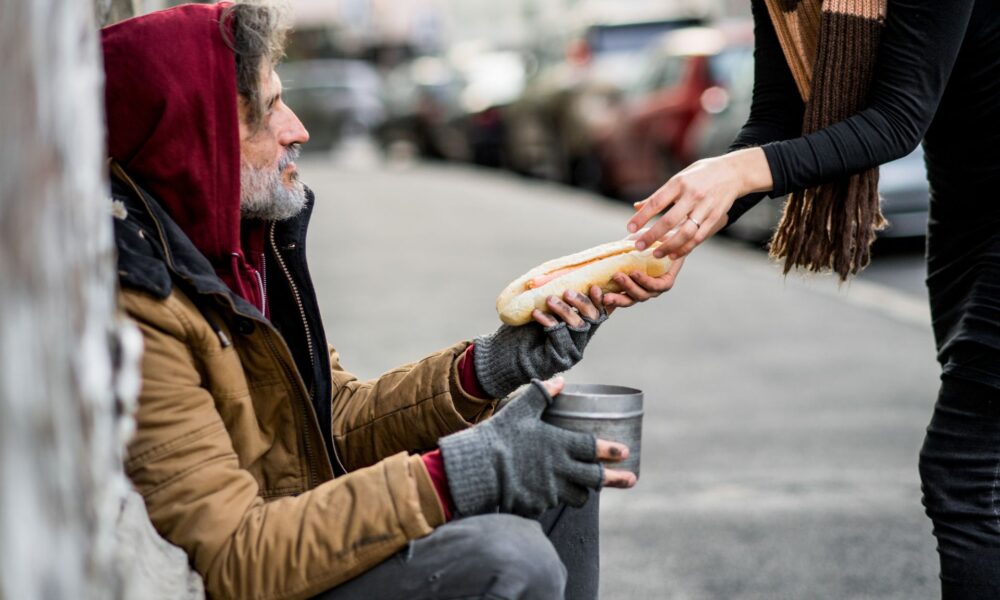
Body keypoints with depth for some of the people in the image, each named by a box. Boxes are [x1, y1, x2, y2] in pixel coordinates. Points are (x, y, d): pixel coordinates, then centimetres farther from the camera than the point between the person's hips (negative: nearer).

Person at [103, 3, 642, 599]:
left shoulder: (249, 237, 3)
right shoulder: (136, 310, -26)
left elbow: (340, 422, 9)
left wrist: (493, 365, -5)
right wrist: (453, 476, -31)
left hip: (315, 537, 9)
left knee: (562, 459, 8)